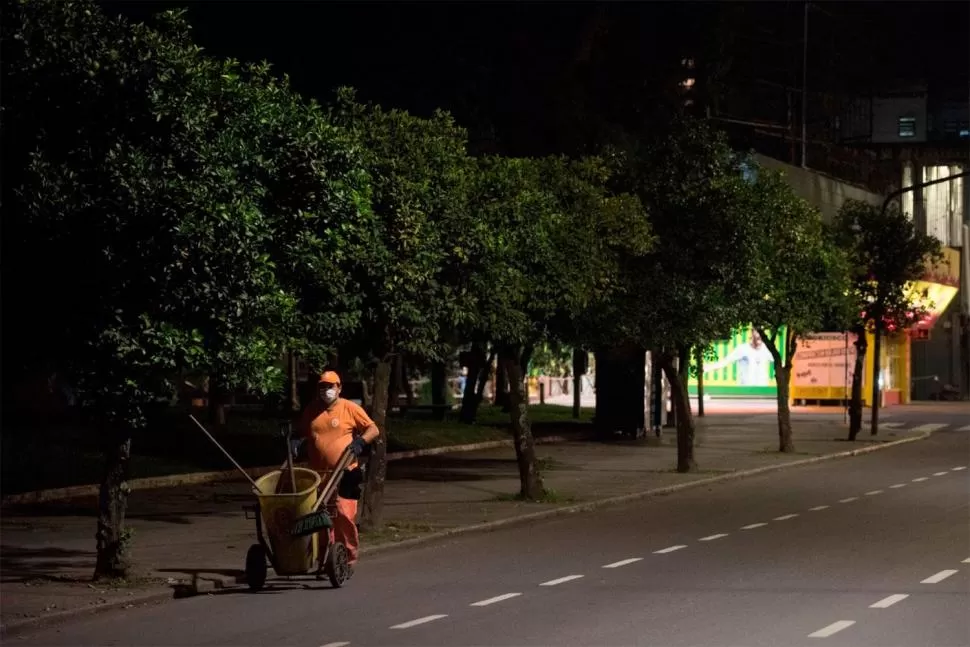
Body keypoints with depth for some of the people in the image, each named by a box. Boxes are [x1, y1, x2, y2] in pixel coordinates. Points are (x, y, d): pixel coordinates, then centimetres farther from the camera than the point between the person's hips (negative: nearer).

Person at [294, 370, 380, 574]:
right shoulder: (311, 410, 13)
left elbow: (373, 429, 3)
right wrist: (297, 443, 3)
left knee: (344, 515, -10)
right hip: (318, 475, 4)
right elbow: (301, 433, 25)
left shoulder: (350, 408, 2)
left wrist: (360, 441, -16)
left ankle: (349, 559, 1)